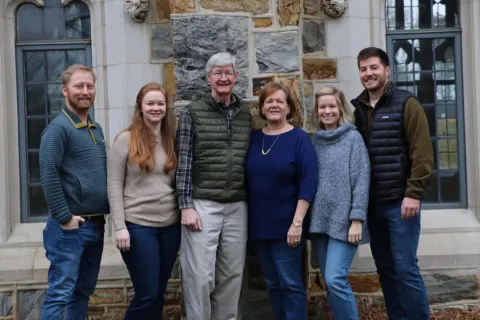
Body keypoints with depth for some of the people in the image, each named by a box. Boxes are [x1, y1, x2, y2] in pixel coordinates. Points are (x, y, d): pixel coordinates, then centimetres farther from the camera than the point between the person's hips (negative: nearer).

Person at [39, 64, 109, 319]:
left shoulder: (96, 129, 14)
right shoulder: (58, 128, -11)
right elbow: (48, 176, -19)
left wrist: (104, 216, 12)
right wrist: (65, 218, -19)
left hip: (96, 224, 8)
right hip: (70, 227, -8)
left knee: (83, 291, 15)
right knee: (60, 294, -2)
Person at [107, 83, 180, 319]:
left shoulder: (172, 139, 8)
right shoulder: (126, 139, -5)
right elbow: (114, 186, -6)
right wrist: (120, 227, -12)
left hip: (170, 225, 5)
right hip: (138, 225, -4)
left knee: (159, 293, 12)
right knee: (147, 294, -1)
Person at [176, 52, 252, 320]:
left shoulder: (245, 113, 11)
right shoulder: (193, 112, -1)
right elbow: (184, 162, -4)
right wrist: (186, 206, -10)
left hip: (237, 207, 4)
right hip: (203, 205, -4)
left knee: (232, 274, 10)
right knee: (200, 276, -3)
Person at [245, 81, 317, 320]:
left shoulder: (299, 138, -6)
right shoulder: (253, 138, 7)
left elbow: (308, 183, -12)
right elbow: (245, 181, 10)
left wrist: (297, 222, -18)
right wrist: (247, 219, 6)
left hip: (286, 225, -5)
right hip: (259, 225, 5)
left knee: (290, 284, 1)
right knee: (273, 284, 14)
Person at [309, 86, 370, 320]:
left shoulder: (353, 137, -4)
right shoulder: (316, 141, 11)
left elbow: (361, 180, -9)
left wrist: (357, 219, -15)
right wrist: (308, 219, 9)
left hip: (343, 221, -5)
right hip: (319, 221, 5)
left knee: (336, 280, -12)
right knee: (329, 283, 10)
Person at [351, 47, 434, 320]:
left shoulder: (406, 104, -5)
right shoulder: (358, 108, 10)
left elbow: (422, 153, -11)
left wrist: (413, 193, -16)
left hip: (400, 201, -5)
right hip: (372, 203, 6)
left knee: (405, 268, -3)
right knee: (385, 268, 12)